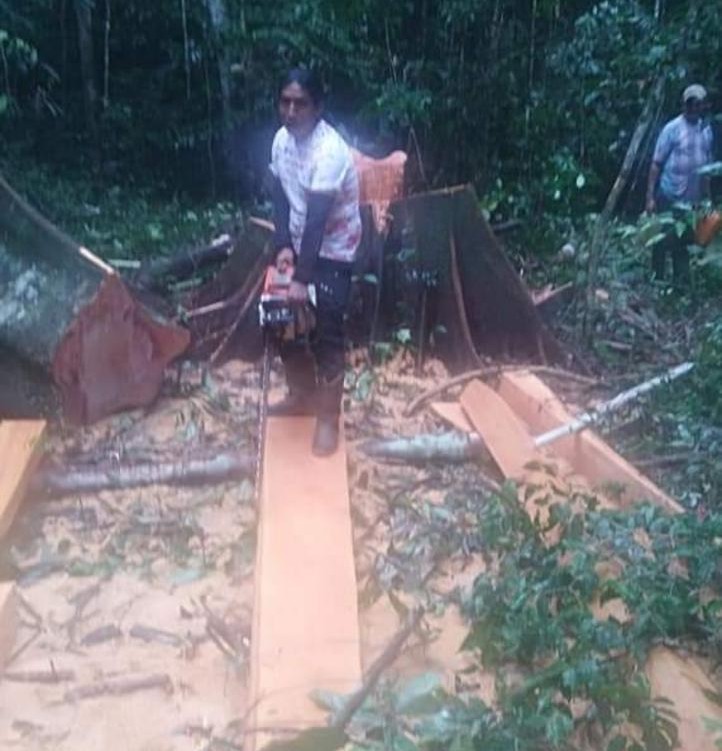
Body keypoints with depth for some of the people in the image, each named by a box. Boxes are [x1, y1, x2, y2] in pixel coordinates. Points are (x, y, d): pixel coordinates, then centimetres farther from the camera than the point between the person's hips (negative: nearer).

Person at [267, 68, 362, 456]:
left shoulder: (329, 151, -27)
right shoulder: (282, 139, -2)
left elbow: (317, 220, -30)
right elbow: (280, 197, 5)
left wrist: (301, 278, -30)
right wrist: (283, 247, -6)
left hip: (333, 252, -8)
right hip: (301, 244, 8)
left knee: (327, 336, -4)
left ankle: (328, 418, 9)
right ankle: (302, 396, 32)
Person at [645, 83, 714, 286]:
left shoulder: (706, 129, 5)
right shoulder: (672, 128, -10)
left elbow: (707, 166, 11)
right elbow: (656, 164, -9)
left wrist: (707, 197, 11)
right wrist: (650, 197, -12)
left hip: (692, 200, 4)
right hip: (669, 198, -4)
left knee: (684, 241, 13)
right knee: (662, 241, 4)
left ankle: (681, 284, 22)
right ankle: (657, 282, 16)